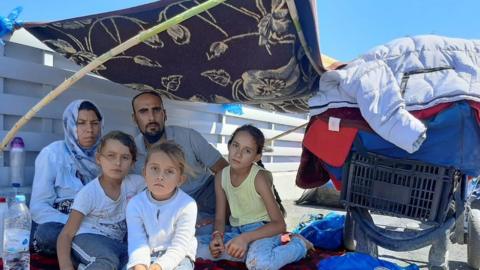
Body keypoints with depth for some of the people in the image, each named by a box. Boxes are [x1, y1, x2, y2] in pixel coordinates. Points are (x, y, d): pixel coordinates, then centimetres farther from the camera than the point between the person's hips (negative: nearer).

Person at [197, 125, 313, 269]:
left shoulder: (259, 177, -19)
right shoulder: (221, 177, -4)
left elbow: (279, 224, -20)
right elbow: (220, 218, 2)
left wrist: (245, 238, -33)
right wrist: (217, 236, -21)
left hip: (262, 230, -5)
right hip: (236, 231, 5)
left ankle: (298, 244, -6)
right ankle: (250, 251, -8)